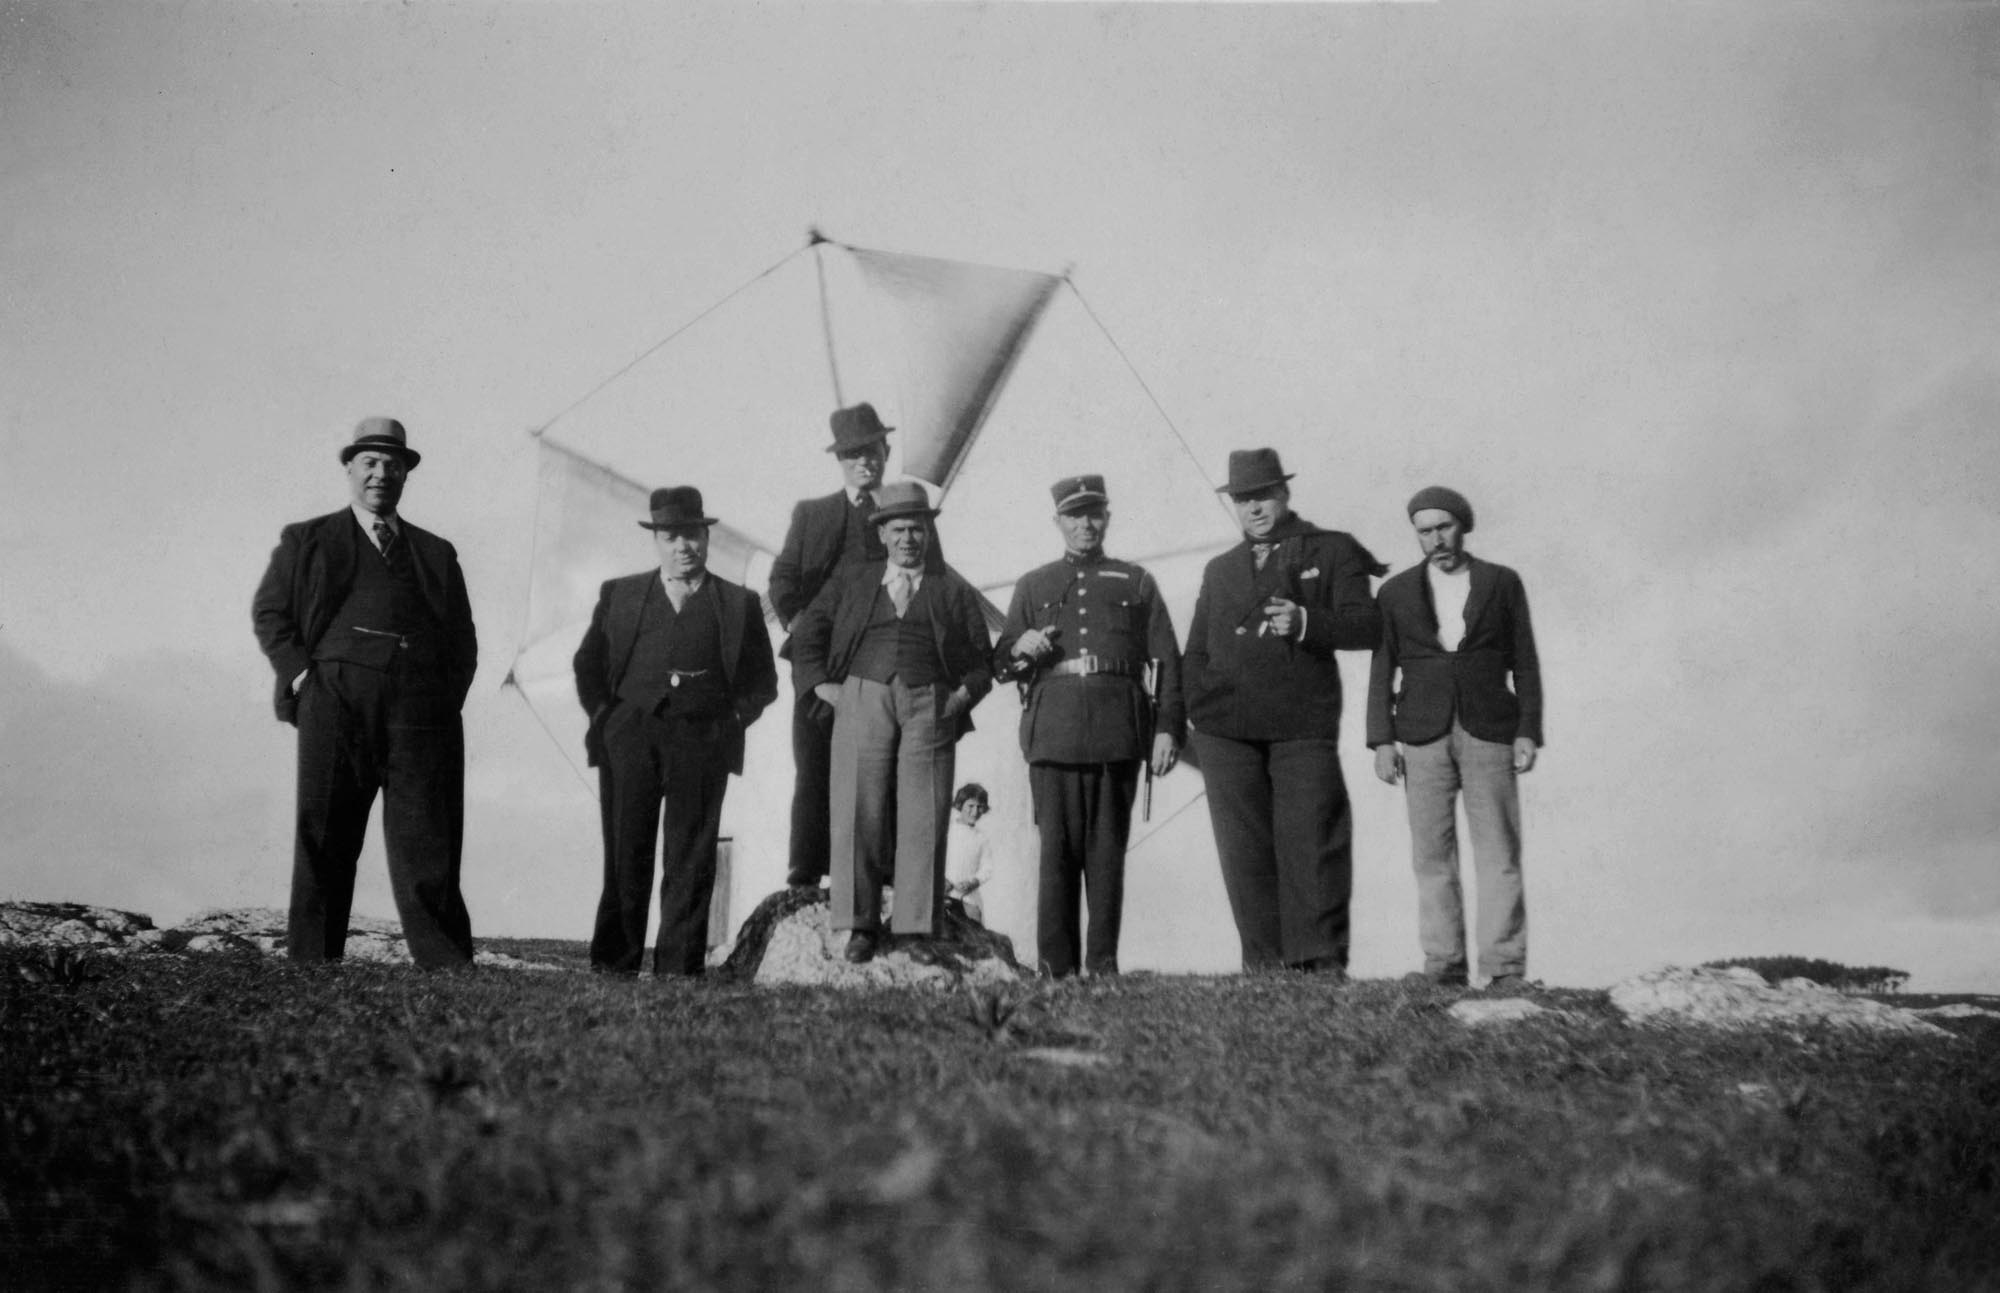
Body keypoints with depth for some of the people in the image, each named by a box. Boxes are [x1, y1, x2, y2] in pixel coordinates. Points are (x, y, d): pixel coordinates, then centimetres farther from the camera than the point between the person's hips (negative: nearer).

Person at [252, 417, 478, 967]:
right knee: (323, 842, -1)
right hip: (336, 697, -1)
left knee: (427, 848, -6)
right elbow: (268, 612, 12)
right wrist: (301, 673, -3)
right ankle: (310, 966, 4)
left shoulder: (436, 553, 23)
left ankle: (451, 973, -10)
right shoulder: (307, 541, 18)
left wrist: (448, 696, 5)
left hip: (421, 706, 1)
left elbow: (462, 638, 21)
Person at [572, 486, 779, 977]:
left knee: (690, 866, -3)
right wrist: (604, 713, 5)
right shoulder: (619, 595, 16)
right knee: (625, 859, 1)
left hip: (703, 740, -1)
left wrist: (733, 718, 1)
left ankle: (678, 970, 0)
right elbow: (588, 665, 19)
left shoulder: (739, 604, 12)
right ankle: (613, 967, 6)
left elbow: (763, 680, 14)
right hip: (628, 736, 1)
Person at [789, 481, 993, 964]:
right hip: (862, 701, 0)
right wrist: (821, 685, 3)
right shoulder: (849, 583, 18)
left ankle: (916, 928, -4)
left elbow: (982, 657, 15)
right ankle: (861, 926, -2)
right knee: (859, 812, -6)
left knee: (923, 818, -6)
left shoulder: (955, 590, 17)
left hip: (929, 705, 0)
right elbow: (807, 634, 15)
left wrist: (965, 694, -2)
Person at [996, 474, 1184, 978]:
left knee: (1108, 850, 0)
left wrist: (1168, 727, -1)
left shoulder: (1136, 583, 17)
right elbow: (1003, 661, 19)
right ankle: (1056, 965, -1)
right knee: (1057, 848, -4)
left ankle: (1103, 963, 4)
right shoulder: (1032, 586, 20)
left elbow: (1165, 660, 11)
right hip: (1053, 726, 0)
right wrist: (1021, 649, -5)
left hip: (1117, 730, 0)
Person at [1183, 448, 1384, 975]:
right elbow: (1196, 652, 24)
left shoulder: (1332, 551, 12)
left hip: (1303, 724, -3)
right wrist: (1199, 707, 7)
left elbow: (1366, 625, 1)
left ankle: (1320, 963, -5)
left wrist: (1305, 623, -15)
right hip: (1226, 729, 3)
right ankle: (1263, 964, 5)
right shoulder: (1219, 570, 23)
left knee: (1311, 843, -8)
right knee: (1245, 850, 1)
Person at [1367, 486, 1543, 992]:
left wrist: (1528, 732, -3)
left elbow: (1524, 663, 6)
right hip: (1423, 736, 1)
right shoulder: (1397, 592, 9)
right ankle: (1443, 963, 4)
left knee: (1498, 853, -4)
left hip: (1488, 732, -1)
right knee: (1432, 854, 0)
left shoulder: (1502, 583, 7)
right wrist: (1382, 741, -2)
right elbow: (1382, 672, 7)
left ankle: (1505, 968, -2)